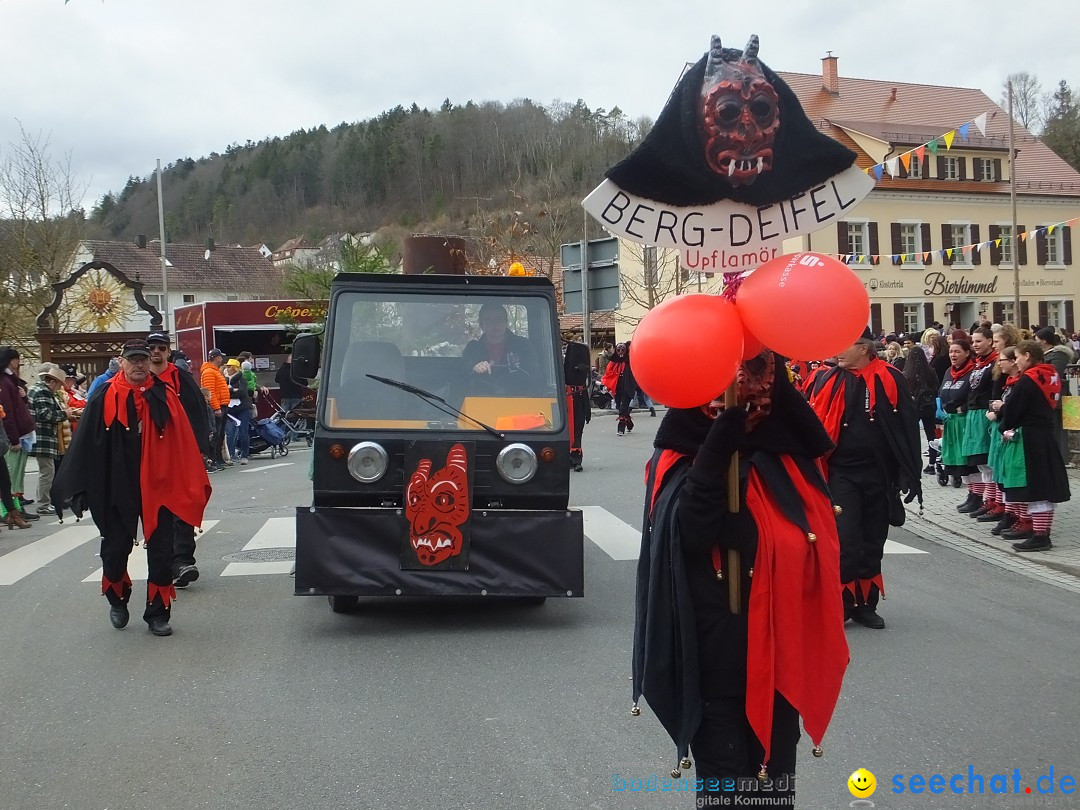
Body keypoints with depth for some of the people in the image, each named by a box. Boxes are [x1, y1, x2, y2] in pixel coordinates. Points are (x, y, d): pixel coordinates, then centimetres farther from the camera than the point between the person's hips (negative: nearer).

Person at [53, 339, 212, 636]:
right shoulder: (104, 400, -4)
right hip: (117, 488, -1)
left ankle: (158, 613, 17)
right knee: (115, 550, 10)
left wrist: (194, 485, -4)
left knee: (161, 553, 5)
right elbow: (85, 446, -5)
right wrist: (79, 489, -7)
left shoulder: (165, 397, 0)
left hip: (158, 487, 1)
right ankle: (117, 600, 36)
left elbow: (185, 444, -1)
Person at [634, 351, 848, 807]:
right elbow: (690, 531, -24)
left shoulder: (784, 457, 2)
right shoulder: (680, 458, -8)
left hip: (778, 646, 3)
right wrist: (723, 434, -27)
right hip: (714, 651, -3)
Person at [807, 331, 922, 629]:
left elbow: (908, 427, -3)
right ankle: (841, 605, 5)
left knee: (873, 543, 11)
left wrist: (910, 473, -6)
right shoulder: (827, 381, 0)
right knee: (845, 541, -7)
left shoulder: (889, 380, -4)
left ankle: (866, 604, 23)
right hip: (841, 473, 0)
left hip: (879, 474, 1)